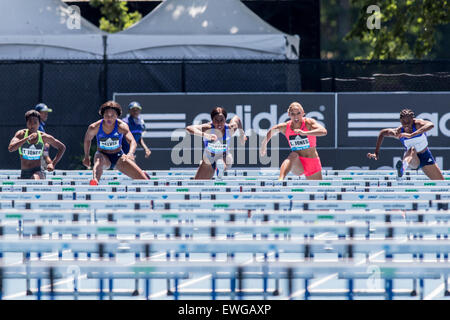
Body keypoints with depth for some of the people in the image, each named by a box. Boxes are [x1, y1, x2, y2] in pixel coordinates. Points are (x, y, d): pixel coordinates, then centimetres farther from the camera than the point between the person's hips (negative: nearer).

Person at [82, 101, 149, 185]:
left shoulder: (121, 126, -20)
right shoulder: (95, 127, -16)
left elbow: (132, 141, -33)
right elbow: (87, 139, 6)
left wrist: (130, 154, -54)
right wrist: (86, 157, 12)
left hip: (118, 157, 1)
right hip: (103, 155, -1)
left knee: (143, 179, -6)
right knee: (99, 161, -42)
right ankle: (95, 181, -69)